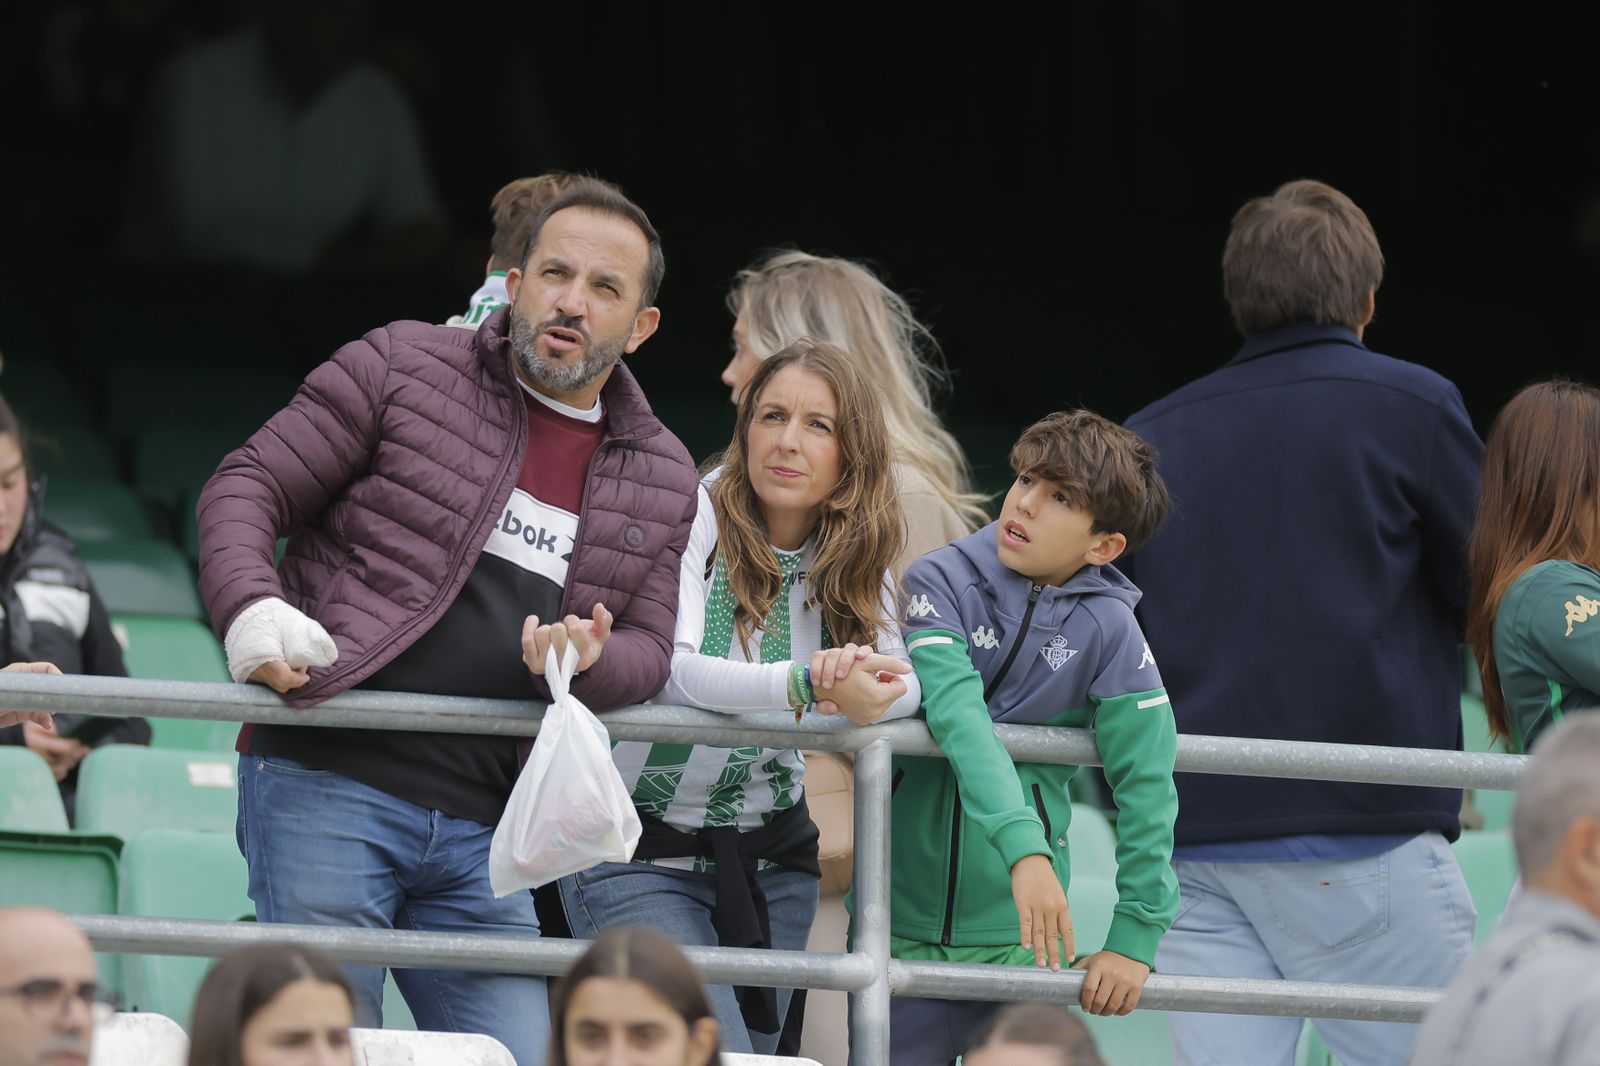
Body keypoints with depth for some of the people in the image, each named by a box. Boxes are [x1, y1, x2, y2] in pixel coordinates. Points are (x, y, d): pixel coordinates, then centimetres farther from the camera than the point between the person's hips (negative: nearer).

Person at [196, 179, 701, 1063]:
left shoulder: (663, 480, 16)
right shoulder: (403, 369, 4)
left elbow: (648, 648, 16)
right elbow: (245, 488, 4)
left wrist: (586, 663, -9)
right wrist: (251, 611, -16)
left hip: (484, 828, 4)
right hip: (328, 788, -4)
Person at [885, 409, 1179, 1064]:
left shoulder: (1106, 626, -6)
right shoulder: (938, 585, -7)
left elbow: (1146, 781, -7)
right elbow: (959, 718, -22)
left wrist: (1135, 935, -12)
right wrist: (1023, 846, -36)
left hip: (1016, 934, 0)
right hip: (903, 916, 0)